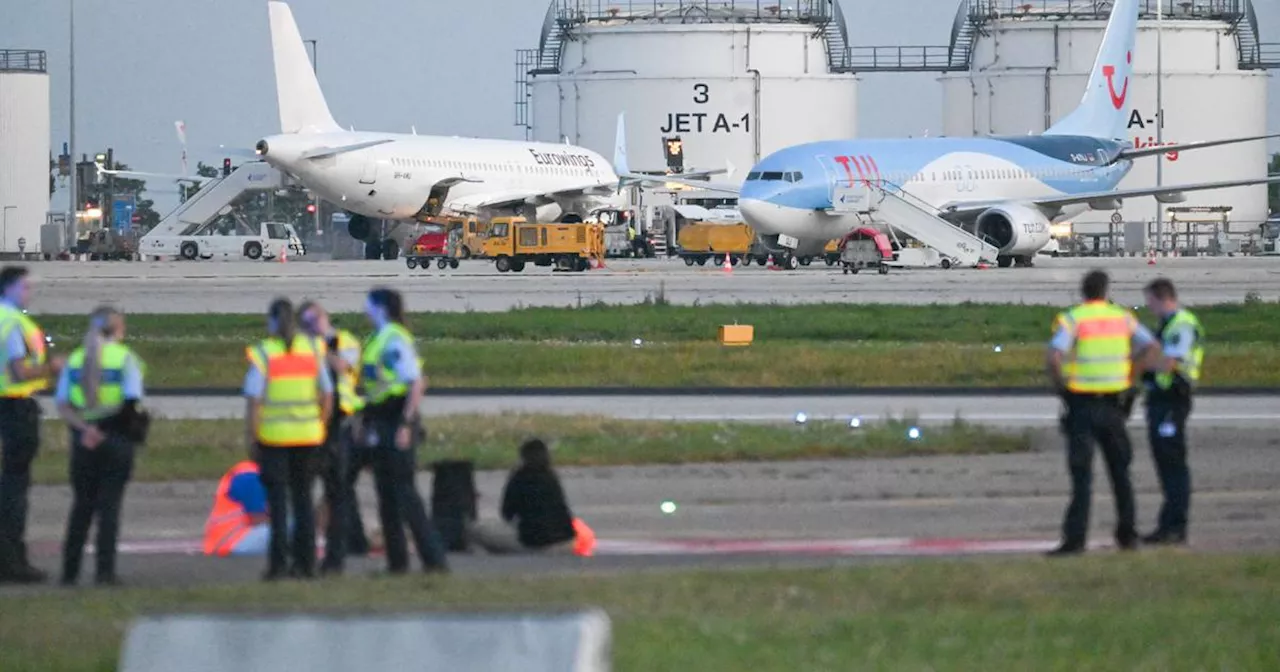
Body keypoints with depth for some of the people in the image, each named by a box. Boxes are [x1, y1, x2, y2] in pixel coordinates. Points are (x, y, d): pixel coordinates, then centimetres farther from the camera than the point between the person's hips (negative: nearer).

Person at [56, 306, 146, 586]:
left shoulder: (75, 360, 7)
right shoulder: (125, 358, -5)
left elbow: (62, 405, -2)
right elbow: (132, 403, -15)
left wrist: (84, 427, -11)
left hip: (82, 440, 3)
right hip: (116, 438, -3)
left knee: (81, 504, 12)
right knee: (109, 505, 0)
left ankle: (70, 571, 11)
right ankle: (105, 570, -5)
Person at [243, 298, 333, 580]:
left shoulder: (263, 354, -9)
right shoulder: (312, 350, 3)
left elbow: (254, 401, -12)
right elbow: (327, 395, 6)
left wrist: (251, 438, -4)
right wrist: (319, 427, 17)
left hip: (273, 434, -3)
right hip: (307, 435, 3)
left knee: (277, 498, 0)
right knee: (302, 497, 11)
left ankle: (278, 563, -5)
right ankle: (306, 562, 10)